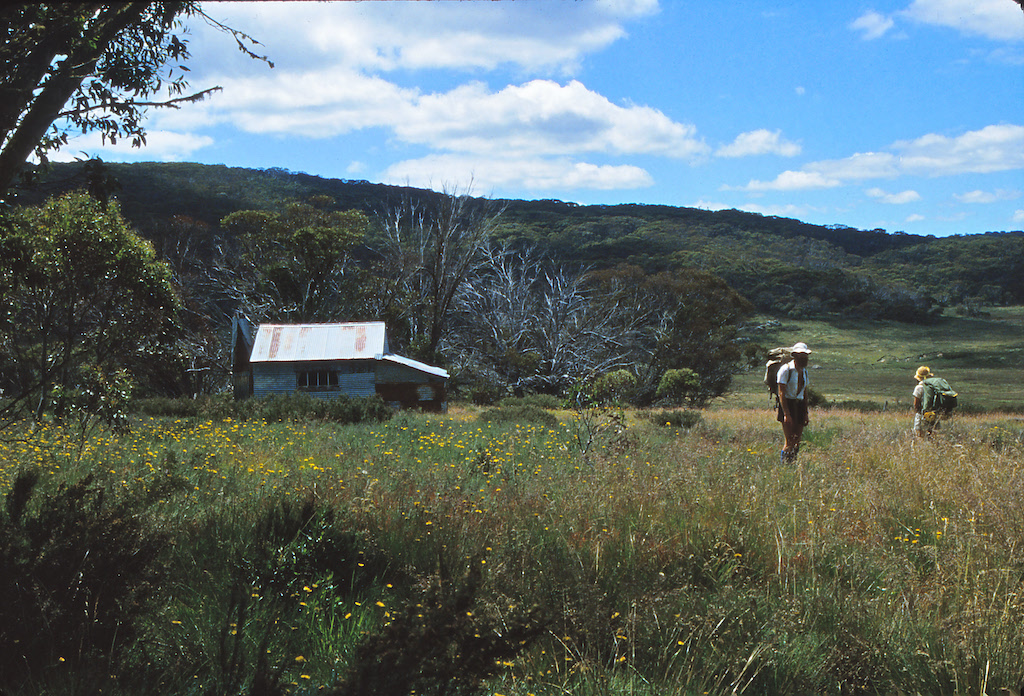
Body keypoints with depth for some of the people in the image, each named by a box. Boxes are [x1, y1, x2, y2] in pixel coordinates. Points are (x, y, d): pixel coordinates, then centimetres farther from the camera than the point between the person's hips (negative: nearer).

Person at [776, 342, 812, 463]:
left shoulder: (804, 370, 13)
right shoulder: (786, 369, -8)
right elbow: (781, 393, -11)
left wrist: (806, 413, 16)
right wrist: (786, 414, -18)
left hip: (800, 406, 7)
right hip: (787, 404, -7)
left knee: (797, 441, 4)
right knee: (789, 442, -12)